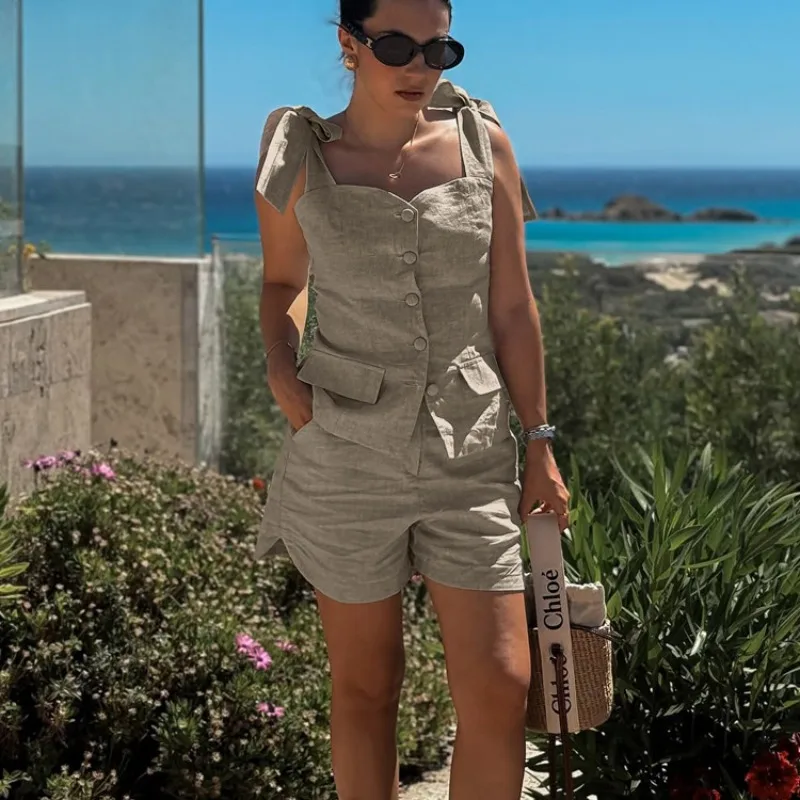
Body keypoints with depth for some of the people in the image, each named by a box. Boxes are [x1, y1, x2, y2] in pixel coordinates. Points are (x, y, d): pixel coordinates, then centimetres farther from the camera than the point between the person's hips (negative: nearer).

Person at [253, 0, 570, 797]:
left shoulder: (482, 142, -1)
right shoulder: (301, 158, -3)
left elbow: (512, 305, 4)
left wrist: (538, 442, 5)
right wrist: (280, 371, -4)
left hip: (470, 454, 1)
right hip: (346, 454, -1)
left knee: (501, 688, -3)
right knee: (365, 685, 10)